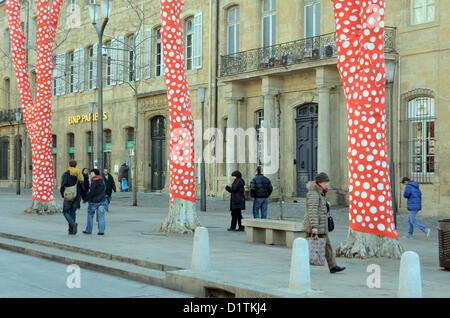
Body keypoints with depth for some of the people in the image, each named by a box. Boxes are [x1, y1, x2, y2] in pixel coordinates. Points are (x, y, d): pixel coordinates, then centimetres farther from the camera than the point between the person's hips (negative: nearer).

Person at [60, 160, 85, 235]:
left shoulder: (66, 174, -6)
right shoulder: (79, 174, 6)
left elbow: (63, 185, -14)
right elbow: (82, 186, 6)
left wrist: (62, 193, 4)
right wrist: (84, 197, 13)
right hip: (77, 197, 4)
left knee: (66, 212, 8)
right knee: (73, 212, 12)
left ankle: (73, 223, -18)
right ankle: (71, 230, 8)